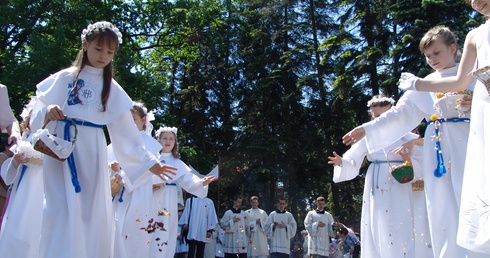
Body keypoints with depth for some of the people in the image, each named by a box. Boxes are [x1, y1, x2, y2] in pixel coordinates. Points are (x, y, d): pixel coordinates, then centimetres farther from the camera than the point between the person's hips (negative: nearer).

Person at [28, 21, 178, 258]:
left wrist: (149, 161, 3)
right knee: (63, 213, -10)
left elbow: (126, 132, 8)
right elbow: (39, 111, 6)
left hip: (92, 156, 2)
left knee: (93, 216, 0)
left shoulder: (112, 89, 9)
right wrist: (47, 112, -18)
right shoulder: (65, 77, 7)